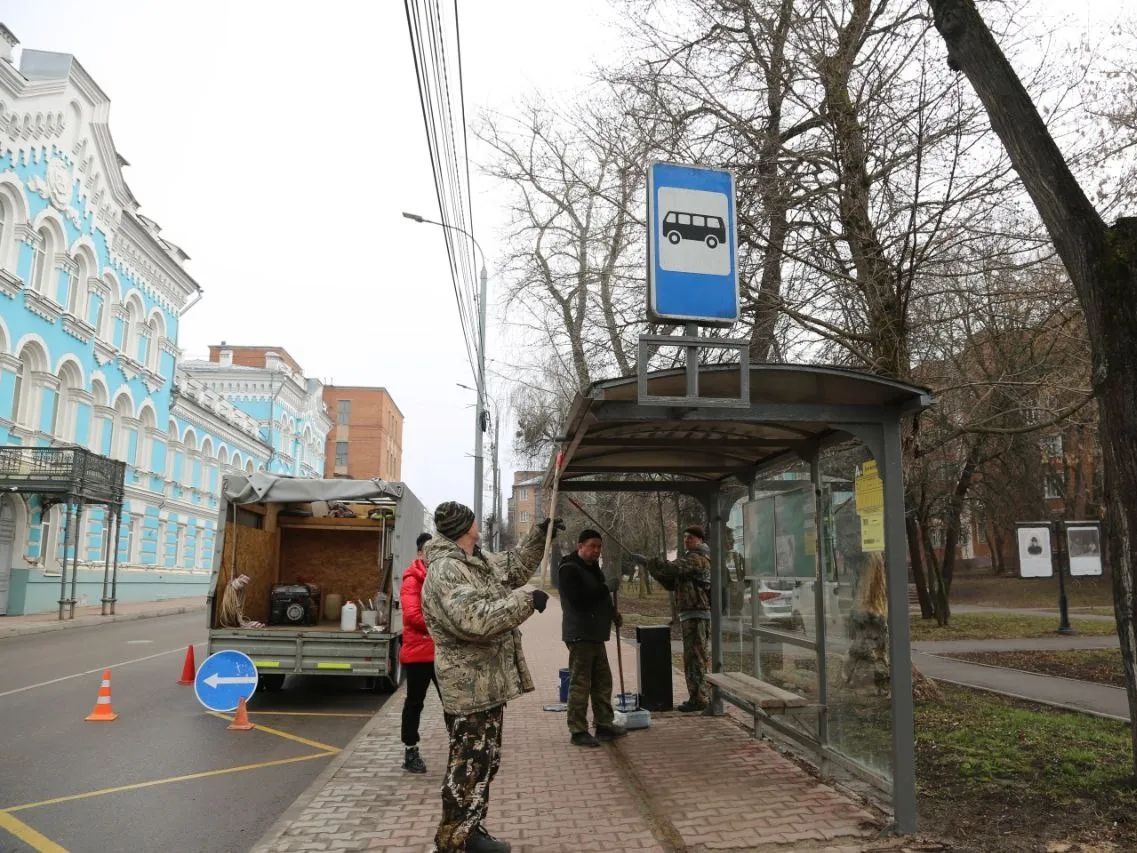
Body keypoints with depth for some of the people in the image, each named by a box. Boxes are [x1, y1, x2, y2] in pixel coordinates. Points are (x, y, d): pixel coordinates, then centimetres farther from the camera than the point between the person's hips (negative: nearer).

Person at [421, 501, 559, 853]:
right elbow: (476, 620, -34)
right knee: (468, 765, -1)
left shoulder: (479, 559, 10)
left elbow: (515, 567, 27)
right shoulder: (445, 572, -22)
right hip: (469, 686, -10)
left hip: (488, 681, 10)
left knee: (486, 761, 18)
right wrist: (526, 600, -26)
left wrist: (540, 534, 18)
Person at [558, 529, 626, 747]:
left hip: (595, 634, 10)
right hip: (579, 635, -10)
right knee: (580, 683, -5)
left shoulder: (592, 568, 17)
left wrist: (612, 613, 9)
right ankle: (578, 731, 2)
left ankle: (605, 724, 25)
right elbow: (577, 599, -25)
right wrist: (604, 590, -19)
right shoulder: (569, 569, -14)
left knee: (603, 681, 15)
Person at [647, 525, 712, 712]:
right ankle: (702, 697, 23)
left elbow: (674, 568, -27)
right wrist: (654, 569, 2)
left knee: (695, 657, -8)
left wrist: (651, 562, -24)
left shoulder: (698, 559, -11)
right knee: (700, 658, 15)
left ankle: (699, 699, -4)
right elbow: (671, 583, 18)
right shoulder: (692, 559, 22)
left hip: (697, 615, -11)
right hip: (690, 614, 11)